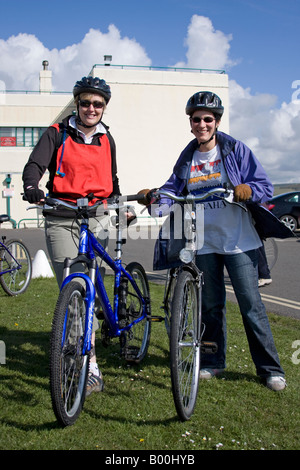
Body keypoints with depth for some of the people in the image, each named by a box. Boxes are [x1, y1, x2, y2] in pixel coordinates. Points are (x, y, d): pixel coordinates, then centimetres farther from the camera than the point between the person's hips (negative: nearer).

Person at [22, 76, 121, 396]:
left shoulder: (107, 140, 17)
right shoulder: (58, 134, 6)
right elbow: (35, 164, -9)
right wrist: (31, 187, -30)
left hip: (96, 218, 3)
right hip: (61, 219, -2)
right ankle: (91, 368, -2)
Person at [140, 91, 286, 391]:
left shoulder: (236, 150, -1)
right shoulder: (187, 158, 10)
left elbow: (265, 186, -4)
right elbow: (174, 189, 14)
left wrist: (247, 190, -25)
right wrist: (154, 196, -6)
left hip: (238, 241, -3)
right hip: (204, 243, 4)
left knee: (251, 304, -3)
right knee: (210, 305, 12)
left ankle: (270, 368, 9)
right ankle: (213, 361, 27)